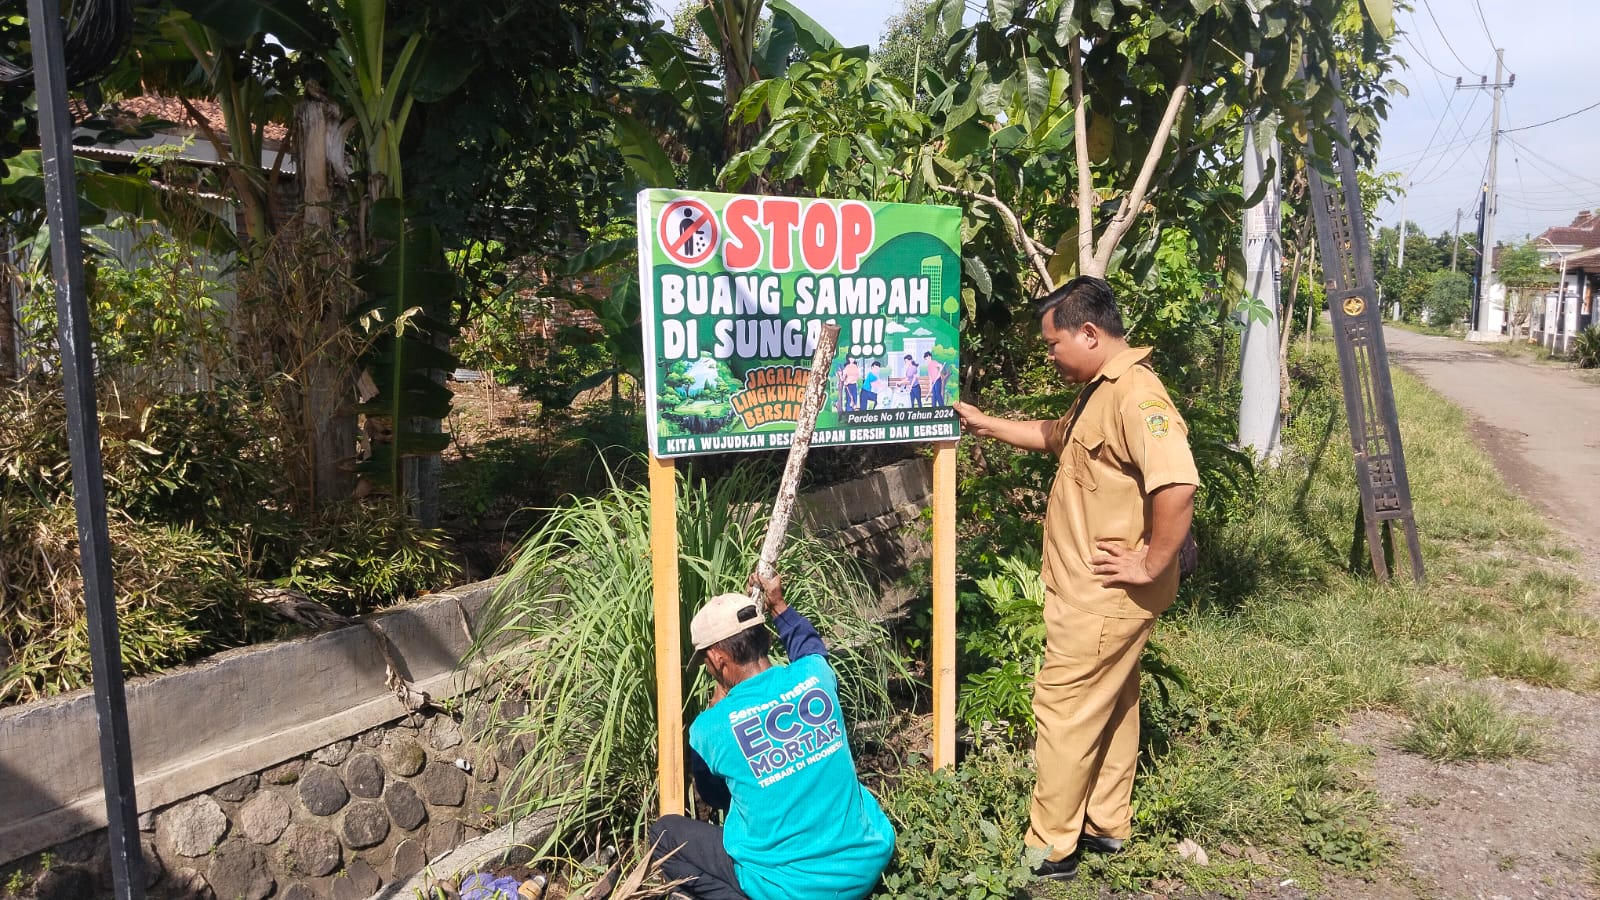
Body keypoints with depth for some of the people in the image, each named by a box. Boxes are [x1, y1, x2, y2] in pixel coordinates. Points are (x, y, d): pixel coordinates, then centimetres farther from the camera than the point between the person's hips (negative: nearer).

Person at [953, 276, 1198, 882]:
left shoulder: (1135, 395, -23)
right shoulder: (1099, 392, 11)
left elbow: (1177, 487, -34)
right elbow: (1052, 437, 29)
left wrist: (1150, 566, -25)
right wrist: (984, 424, 24)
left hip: (1104, 598, -10)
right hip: (1096, 592, 10)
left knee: (1064, 709, 0)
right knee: (1110, 705, 19)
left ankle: (1051, 850, 14)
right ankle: (1106, 826, 35)